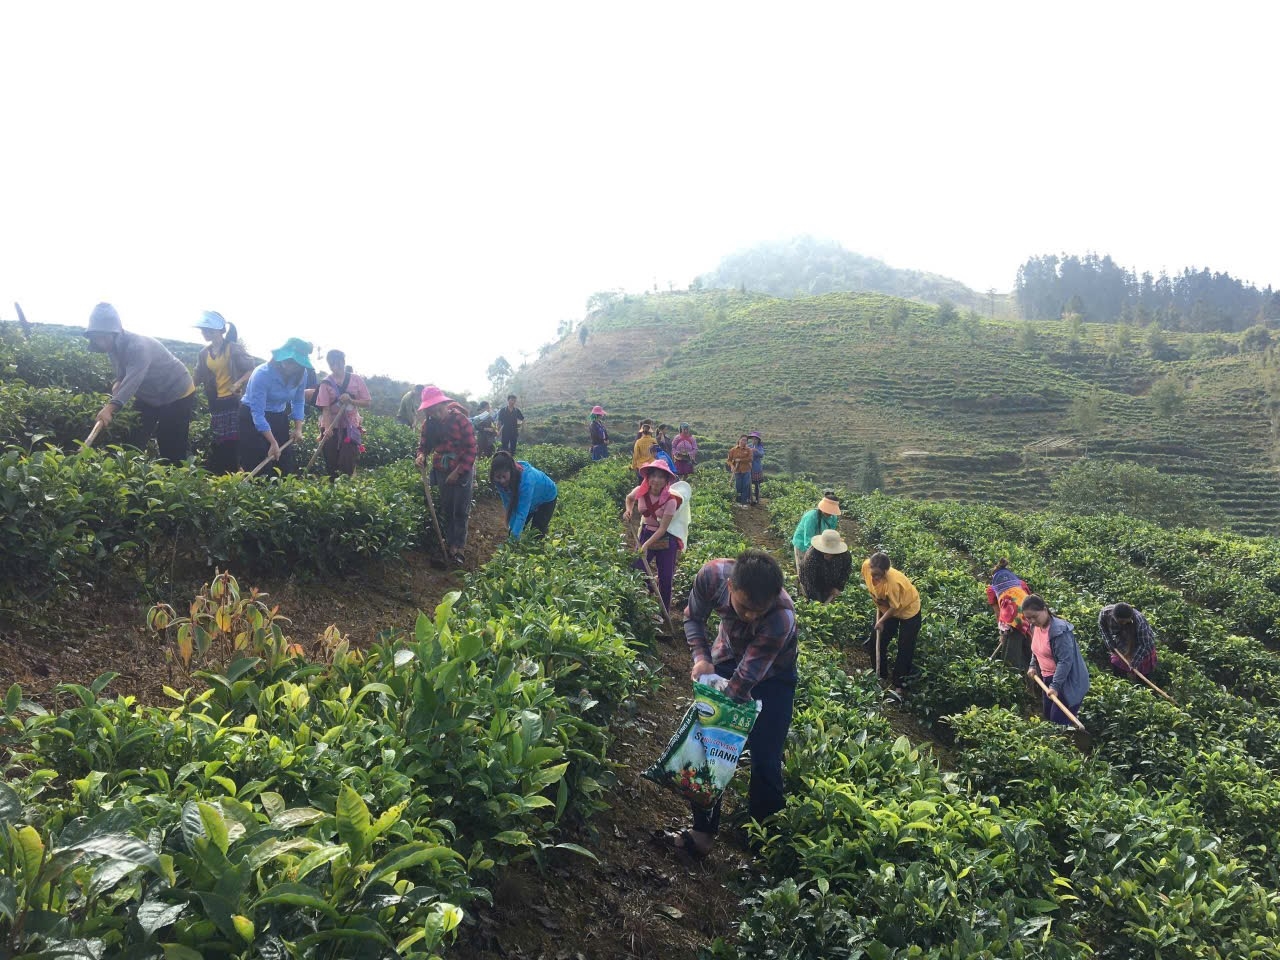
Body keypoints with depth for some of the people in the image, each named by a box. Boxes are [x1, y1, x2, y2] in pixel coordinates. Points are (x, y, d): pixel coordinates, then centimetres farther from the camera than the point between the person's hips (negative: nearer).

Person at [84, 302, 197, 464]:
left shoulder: (138, 346, -33)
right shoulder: (115, 348, -6)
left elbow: (133, 379, -46)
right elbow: (122, 377, 3)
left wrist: (110, 407, -59)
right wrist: (116, 387, -22)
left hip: (177, 394, -8)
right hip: (149, 396, 8)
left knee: (172, 451, -8)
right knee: (133, 441, 2)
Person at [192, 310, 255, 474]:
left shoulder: (233, 348, -8)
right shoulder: (205, 353, 10)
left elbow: (252, 369, -9)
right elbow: (198, 379, 12)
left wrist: (238, 383, -21)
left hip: (232, 402, -6)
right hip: (215, 403, 6)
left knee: (231, 442, -6)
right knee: (217, 443, 10)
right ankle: (214, 476, 16)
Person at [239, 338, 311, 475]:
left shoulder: (301, 374, -11)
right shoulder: (262, 374, -27)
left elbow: (298, 402, 5)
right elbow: (257, 413, -26)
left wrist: (298, 428, -7)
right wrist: (273, 443, -28)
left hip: (279, 418, 5)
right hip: (252, 418, -5)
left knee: (285, 463, -1)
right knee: (255, 465, -10)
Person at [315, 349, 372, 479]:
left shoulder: (356, 379, 1)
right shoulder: (326, 383, -2)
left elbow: (368, 403, 0)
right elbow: (325, 409, -9)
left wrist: (351, 400, -17)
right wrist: (327, 428, -24)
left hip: (351, 427, 0)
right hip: (332, 428, 0)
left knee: (348, 463, -9)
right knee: (332, 464, 2)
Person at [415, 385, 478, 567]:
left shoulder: (461, 419, -18)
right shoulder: (429, 423, -3)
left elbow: (471, 449, -16)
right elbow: (424, 443, 7)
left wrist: (458, 472, -17)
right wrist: (421, 455, -17)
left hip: (462, 471, -5)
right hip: (442, 471, 5)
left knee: (460, 512, 0)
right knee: (446, 510, 11)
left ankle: (460, 548, 8)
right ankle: (450, 544, 21)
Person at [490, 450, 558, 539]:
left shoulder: (526, 479, -43)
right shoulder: (500, 482, -26)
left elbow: (522, 512, -46)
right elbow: (509, 506, -21)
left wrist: (515, 535, -51)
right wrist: (512, 527, -30)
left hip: (546, 498, -5)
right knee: (514, 528, 1)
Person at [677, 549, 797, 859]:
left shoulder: (782, 618, -42)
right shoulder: (712, 575, -33)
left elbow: (744, 680, -35)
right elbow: (694, 618, -10)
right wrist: (700, 657, -23)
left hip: (771, 675, -3)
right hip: (727, 659, 3)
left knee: (765, 760, -4)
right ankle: (703, 829, 15)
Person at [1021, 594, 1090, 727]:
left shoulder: (1059, 630, -25)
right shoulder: (1035, 627, 2)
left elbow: (1066, 660, -27)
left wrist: (1055, 685, -29)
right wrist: (1033, 666, 6)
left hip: (1068, 681, -9)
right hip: (1048, 678, 9)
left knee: (1059, 723, -11)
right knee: (1047, 717, 15)